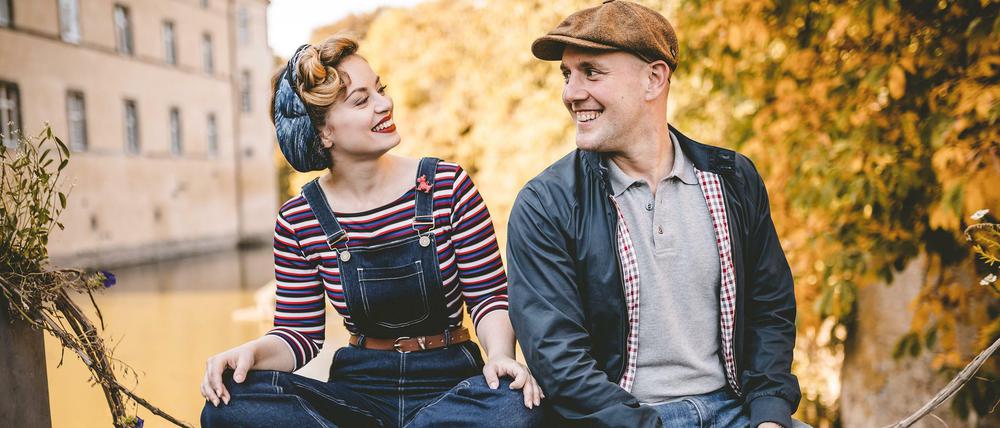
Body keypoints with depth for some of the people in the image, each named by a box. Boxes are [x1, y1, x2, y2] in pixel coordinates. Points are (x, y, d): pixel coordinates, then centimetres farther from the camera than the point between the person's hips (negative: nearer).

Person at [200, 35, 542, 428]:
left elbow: (488, 295, -2)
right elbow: (300, 332, 2)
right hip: (358, 384, 1)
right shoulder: (298, 222, -1)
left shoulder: (447, 186, -5)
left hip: (450, 381, -1)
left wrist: (500, 354, -23)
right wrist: (253, 351, -20)